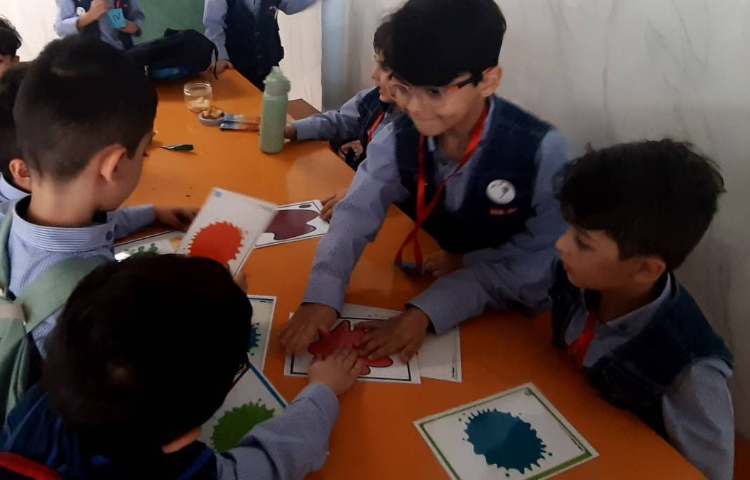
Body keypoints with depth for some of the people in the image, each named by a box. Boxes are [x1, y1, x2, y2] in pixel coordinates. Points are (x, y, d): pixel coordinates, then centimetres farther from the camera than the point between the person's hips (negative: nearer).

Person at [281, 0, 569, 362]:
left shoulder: (542, 151, -23)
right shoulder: (397, 139, -11)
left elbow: (541, 261, -23)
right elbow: (357, 214, -16)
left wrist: (426, 311, -31)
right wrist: (321, 297, -34)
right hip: (426, 282, 1)